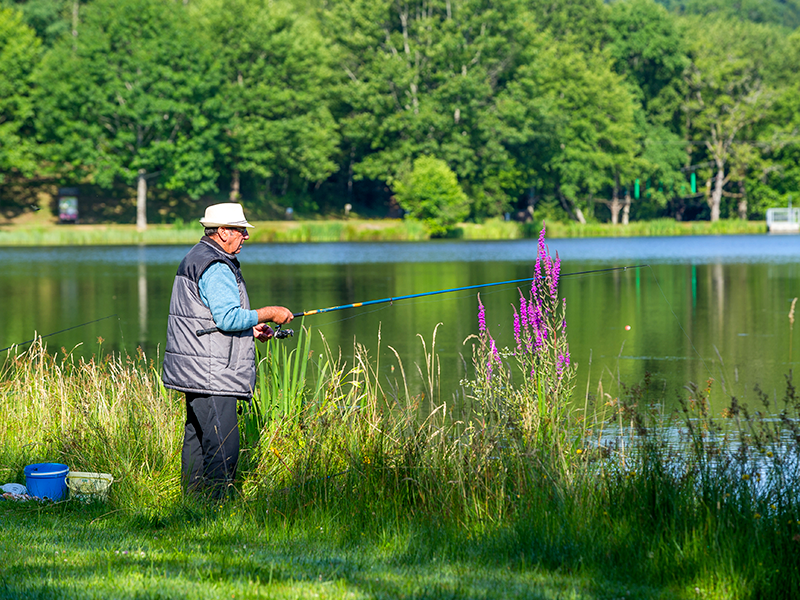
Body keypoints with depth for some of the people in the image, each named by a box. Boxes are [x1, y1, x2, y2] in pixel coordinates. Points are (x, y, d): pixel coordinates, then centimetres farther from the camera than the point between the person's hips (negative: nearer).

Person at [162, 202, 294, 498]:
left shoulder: (197, 258, 20)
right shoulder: (216, 268, -16)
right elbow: (228, 318, -24)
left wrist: (249, 329, 19)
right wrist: (267, 314, -12)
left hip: (195, 371, 11)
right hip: (212, 374, -11)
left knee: (197, 440, 14)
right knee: (222, 446, -11)